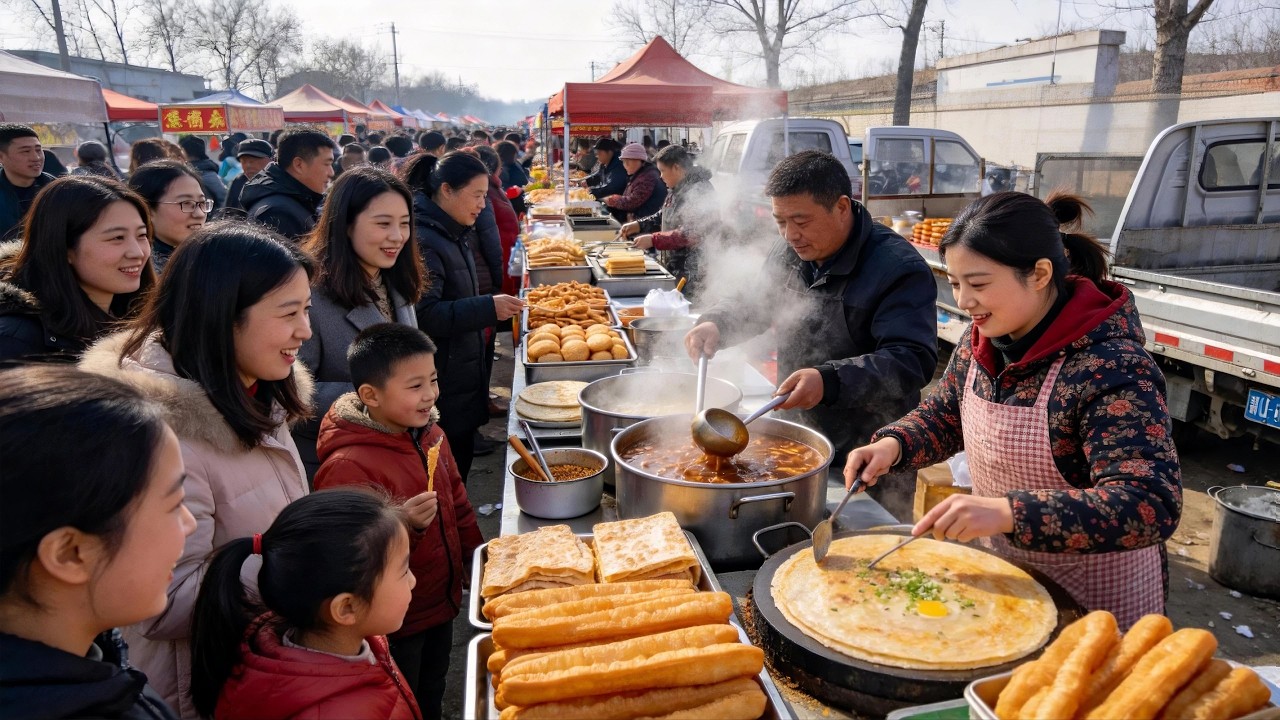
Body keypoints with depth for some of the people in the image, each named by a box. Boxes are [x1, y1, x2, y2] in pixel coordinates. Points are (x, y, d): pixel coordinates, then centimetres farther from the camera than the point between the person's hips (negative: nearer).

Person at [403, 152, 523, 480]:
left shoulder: (453, 234, 12)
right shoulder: (423, 240, -19)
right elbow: (423, 315, -27)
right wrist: (488, 308, -28)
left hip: (463, 377, 10)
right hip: (441, 389, -10)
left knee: (460, 466, 18)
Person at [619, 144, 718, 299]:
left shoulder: (699, 190, -19)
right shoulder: (677, 189, 13)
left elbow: (692, 233, -25)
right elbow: (664, 217, 25)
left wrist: (654, 240, -23)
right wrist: (639, 225, 9)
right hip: (673, 269, 10)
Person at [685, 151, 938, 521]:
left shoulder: (898, 268, -21)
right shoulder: (791, 253, 3)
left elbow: (912, 362, -29)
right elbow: (752, 303, 17)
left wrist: (830, 381, -43)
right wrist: (716, 324, -5)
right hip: (798, 440, 7)